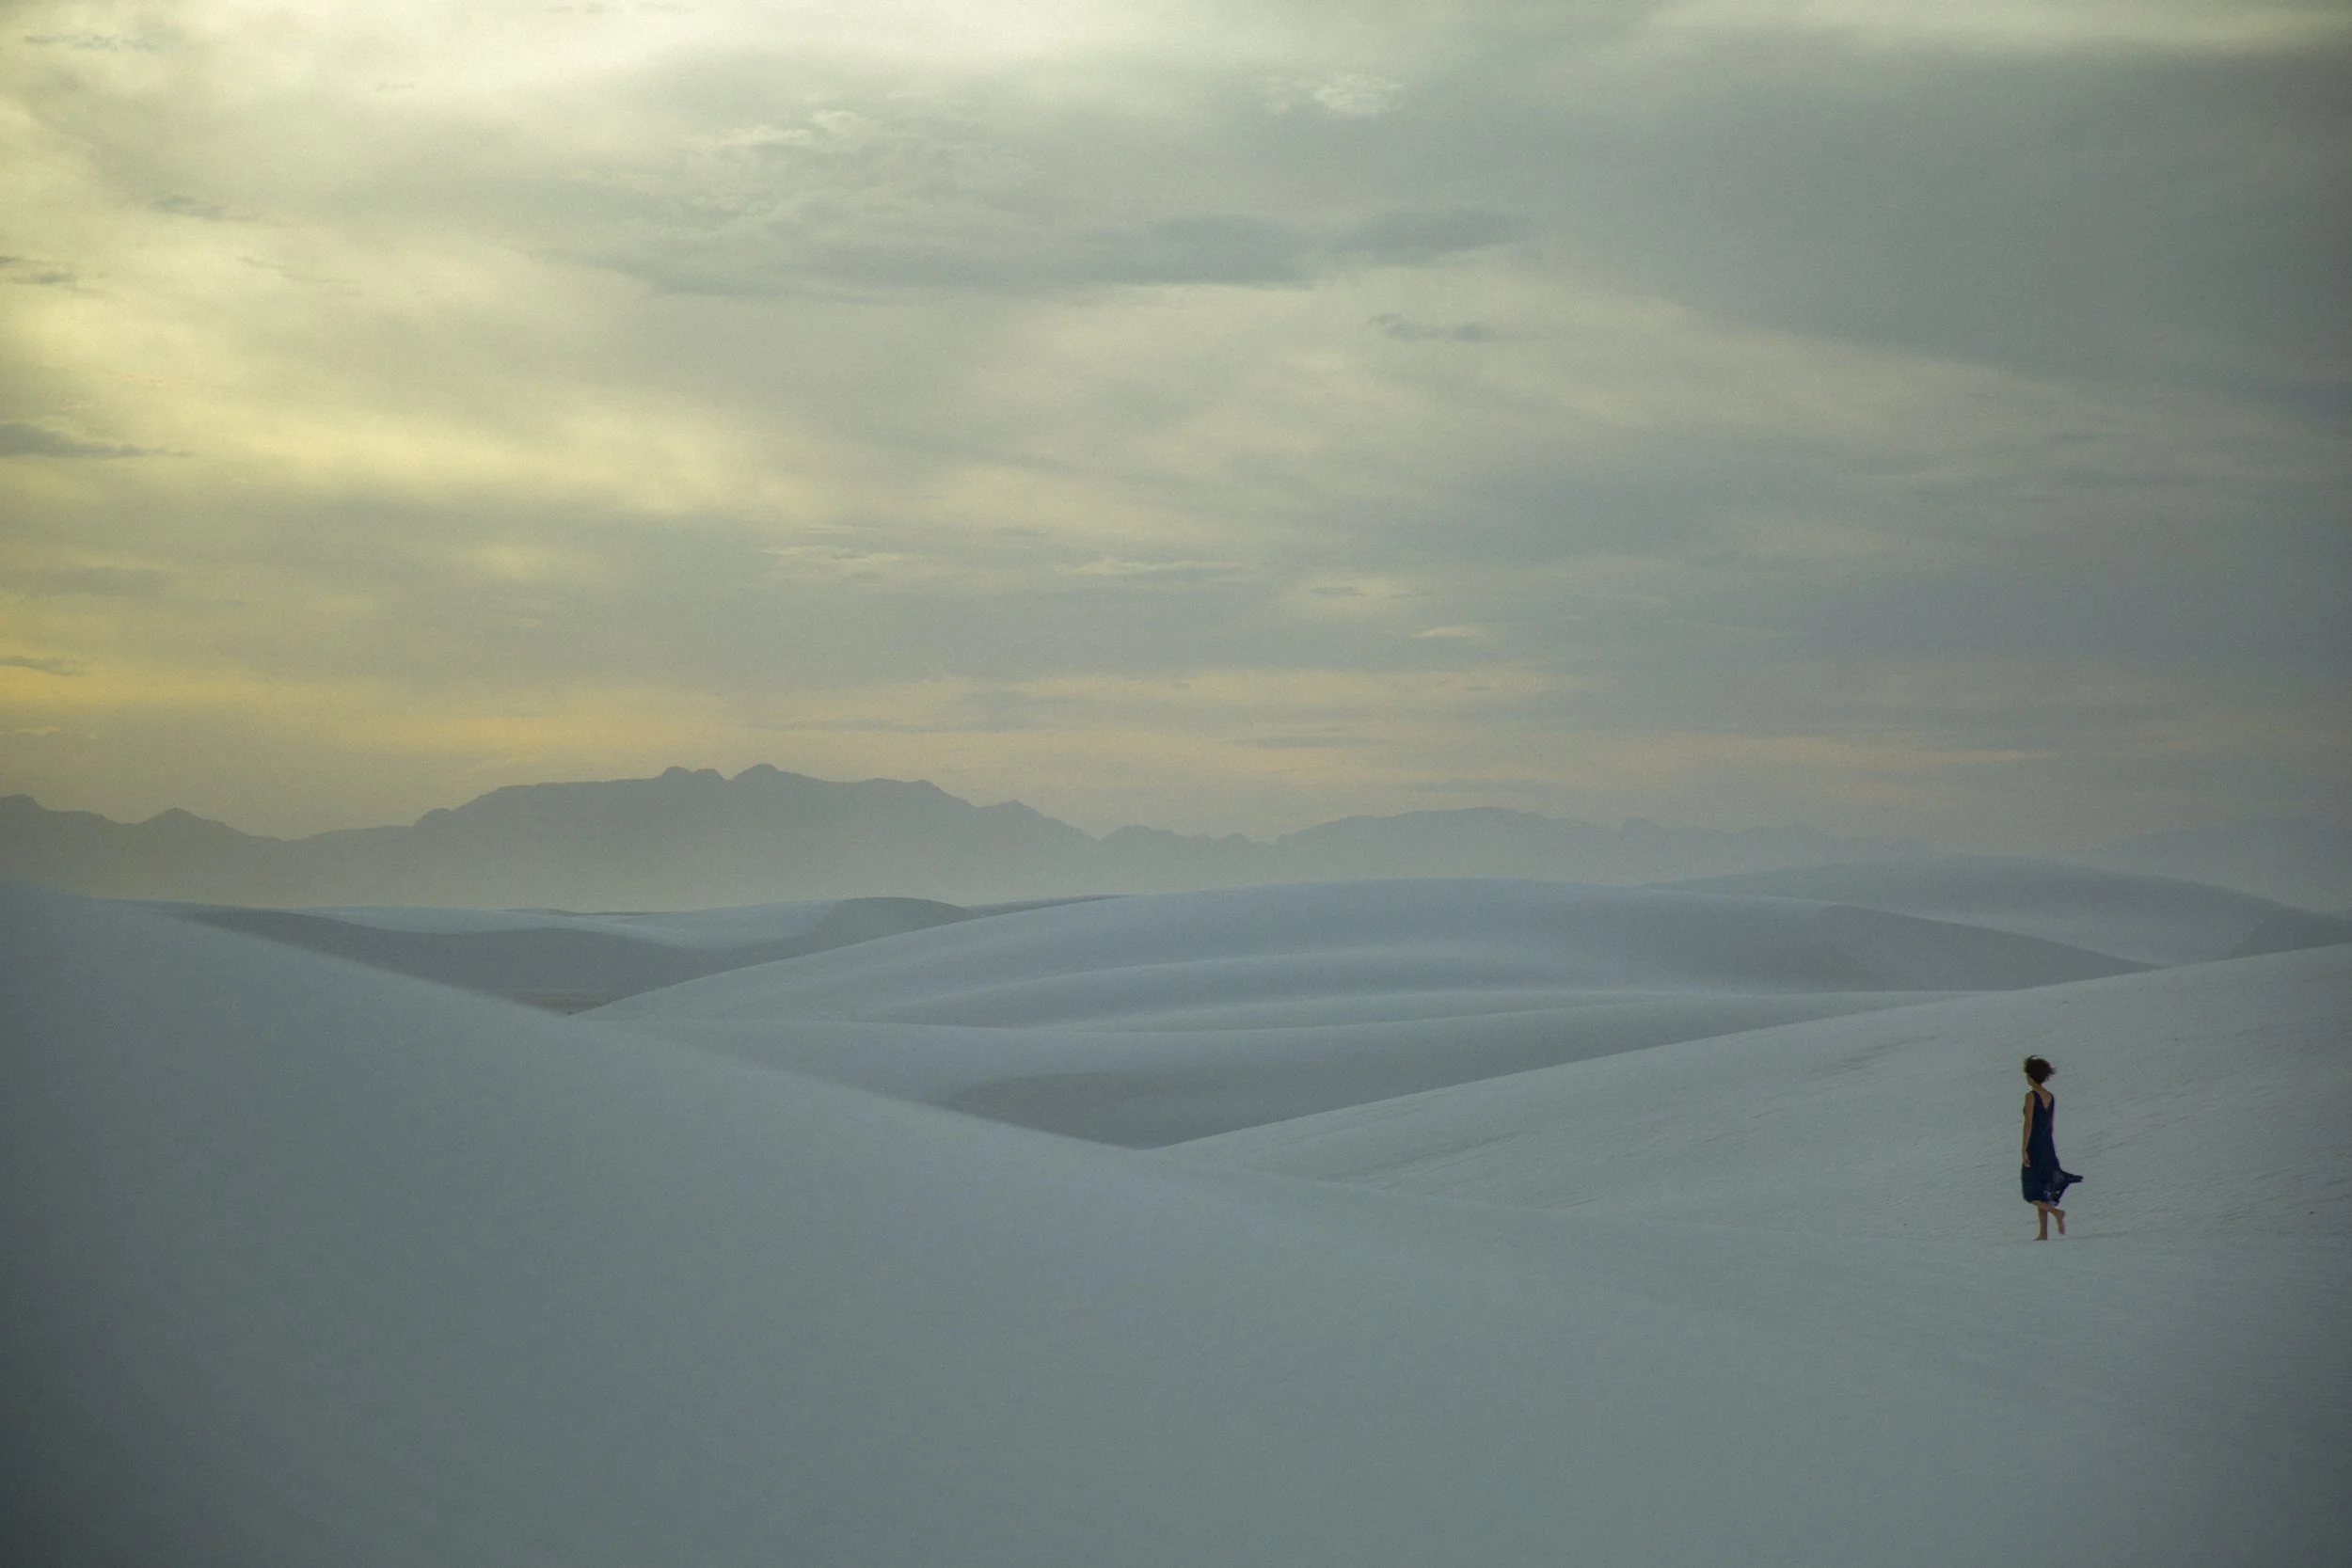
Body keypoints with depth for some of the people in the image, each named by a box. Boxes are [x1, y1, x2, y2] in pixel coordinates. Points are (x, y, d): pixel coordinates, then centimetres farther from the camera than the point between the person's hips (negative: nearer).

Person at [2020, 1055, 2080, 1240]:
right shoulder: (2051, 1097, 9)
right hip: (2049, 1146, 7)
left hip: (2034, 1147, -7)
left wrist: (2024, 1149, -16)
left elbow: (2029, 1123, -17)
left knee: (2031, 1194, 1)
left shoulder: (2031, 1096, -12)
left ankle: (2057, 1212, -21)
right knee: (2042, 1193, 12)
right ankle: (2044, 1233, 9)